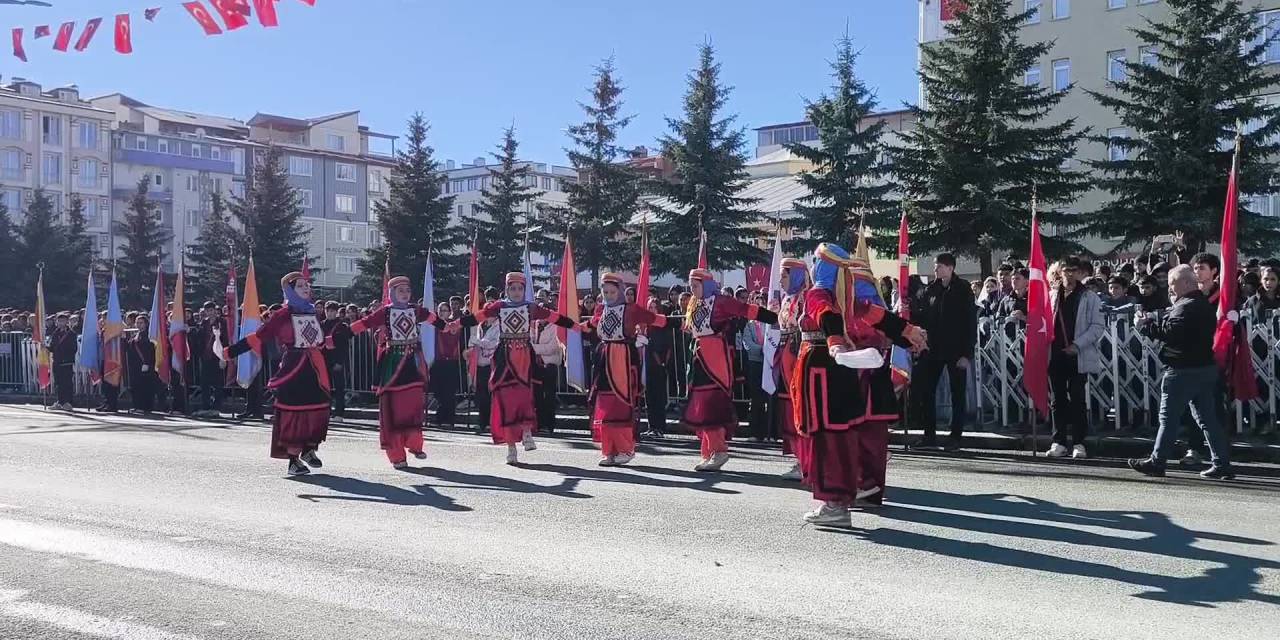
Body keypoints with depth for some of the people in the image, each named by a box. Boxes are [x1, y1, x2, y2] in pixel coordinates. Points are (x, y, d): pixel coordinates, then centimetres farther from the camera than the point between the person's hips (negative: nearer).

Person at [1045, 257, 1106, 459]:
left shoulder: (1089, 297, 0)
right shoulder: (1052, 296, 12)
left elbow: (1098, 326, -5)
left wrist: (1077, 345, -13)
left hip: (1078, 356, -4)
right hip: (1055, 354, 4)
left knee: (1077, 400, -1)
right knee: (1058, 399, 8)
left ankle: (1079, 443, 7)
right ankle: (1059, 442, 14)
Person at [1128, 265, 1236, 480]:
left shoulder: (1186, 306, -16)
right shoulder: (1205, 305, 16)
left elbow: (1170, 332, -26)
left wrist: (1146, 325, -13)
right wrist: (1153, 322, 5)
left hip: (1183, 371, -9)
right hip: (1205, 366, 10)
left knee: (1169, 417, -2)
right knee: (1207, 417, 12)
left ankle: (1156, 461, 4)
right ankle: (1222, 464, 13)